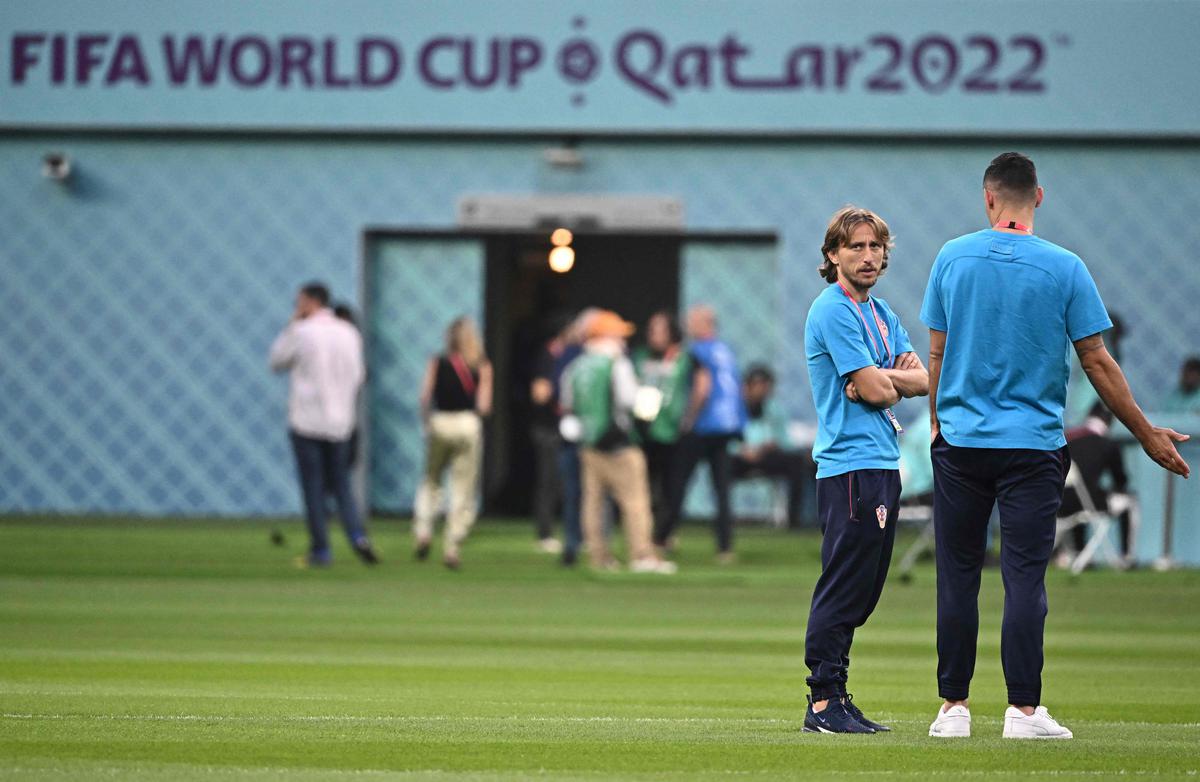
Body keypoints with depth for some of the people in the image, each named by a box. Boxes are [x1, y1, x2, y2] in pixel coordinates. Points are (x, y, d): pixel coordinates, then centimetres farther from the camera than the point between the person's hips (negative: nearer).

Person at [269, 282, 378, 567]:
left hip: (306, 422, -4)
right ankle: (357, 535, -11)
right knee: (341, 483, 11)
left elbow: (277, 362, 5)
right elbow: (357, 375, 11)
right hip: (340, 421, 4)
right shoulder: (349, 333, 5)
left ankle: (320, 549, 2)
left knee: (313, 487, 3)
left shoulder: (301, 332, -9)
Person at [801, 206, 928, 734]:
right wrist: (898, 382, 5)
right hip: (851, 467, -9)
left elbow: (922, 380, 9)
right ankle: (824, 703, -10)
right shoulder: (833, 311, -9)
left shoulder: (880, 313, 19)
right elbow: (875, 389, -15)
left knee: (863, 591, 10)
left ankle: (834, 698, 15)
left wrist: (882, 378, -8)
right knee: (844, 589, -10)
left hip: (883, 464, 9)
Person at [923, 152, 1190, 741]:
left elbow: (938, 355, 7)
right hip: (1033, 444, -2)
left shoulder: (953, 258, 1)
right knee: (1025, 578, -1)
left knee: (957, 579, 6)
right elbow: (1097, 363, -2)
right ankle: (1023, 708, -3)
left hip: (960, 443, 2)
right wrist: (1148, 435, 7)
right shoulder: (1064, 268, -5)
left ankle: (953, 707, 8)